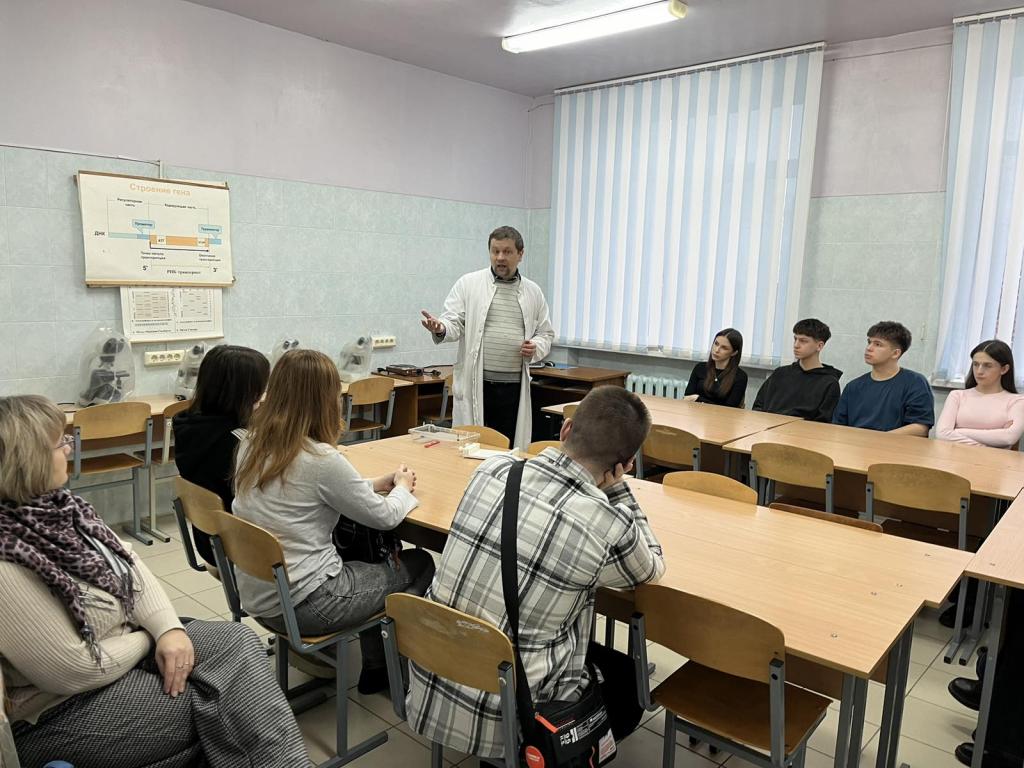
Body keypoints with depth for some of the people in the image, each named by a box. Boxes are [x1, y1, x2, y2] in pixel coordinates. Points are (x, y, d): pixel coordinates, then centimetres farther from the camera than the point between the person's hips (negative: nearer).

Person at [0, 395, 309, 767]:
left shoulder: (55, 505, -2)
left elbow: (131, 567, 3)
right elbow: (76, 671, -25)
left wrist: (168, 629, -11)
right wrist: (149, 640, -8)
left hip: (121, 647, 8)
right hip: (57, 711, -7)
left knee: (236, 640, -9)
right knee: (227, 705, -13)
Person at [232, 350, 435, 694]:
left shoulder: (250, 446, -1)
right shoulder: (320, 459, -23)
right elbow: (385, 517, -11)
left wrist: (376, 483, 10)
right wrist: (403, 487, 10)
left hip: (256, 596, 8)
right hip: (301, 606, -8)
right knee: (421, 564, 11)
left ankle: (375, 665, 33)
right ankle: (379, 668, 29)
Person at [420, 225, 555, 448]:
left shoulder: (533, 291, 12)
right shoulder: (468, 284, 4)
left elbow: (546, 333, 17)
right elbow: (454, 323, 0)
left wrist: (536, 348, -4)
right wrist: (440, 329, -22)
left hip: (514, 386, 2)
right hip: (476, 384, -2)